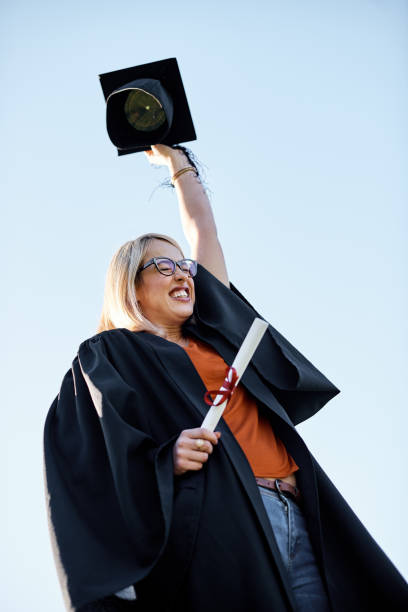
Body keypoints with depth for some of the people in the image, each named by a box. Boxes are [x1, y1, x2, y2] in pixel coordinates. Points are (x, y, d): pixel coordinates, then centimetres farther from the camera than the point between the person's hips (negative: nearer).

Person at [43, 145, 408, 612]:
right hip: (215, 517, -6)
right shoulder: (110, 354, 12)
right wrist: (164, 462, -16)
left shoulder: (210, 329, 26)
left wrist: (175, 159, 47)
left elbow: (202, 225, 36)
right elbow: (89, 463, 1)